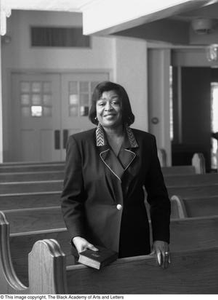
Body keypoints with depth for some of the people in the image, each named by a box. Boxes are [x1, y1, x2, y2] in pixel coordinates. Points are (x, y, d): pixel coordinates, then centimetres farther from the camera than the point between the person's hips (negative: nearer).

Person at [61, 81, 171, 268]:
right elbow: (70, 198, -3)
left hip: (136, 241, 2)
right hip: (95, 243, -2)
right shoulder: (79, 143, -3)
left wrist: (161, 238, 0)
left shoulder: (145, 141, 3)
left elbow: (158, 196, 7)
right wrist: (77, 237, -17)